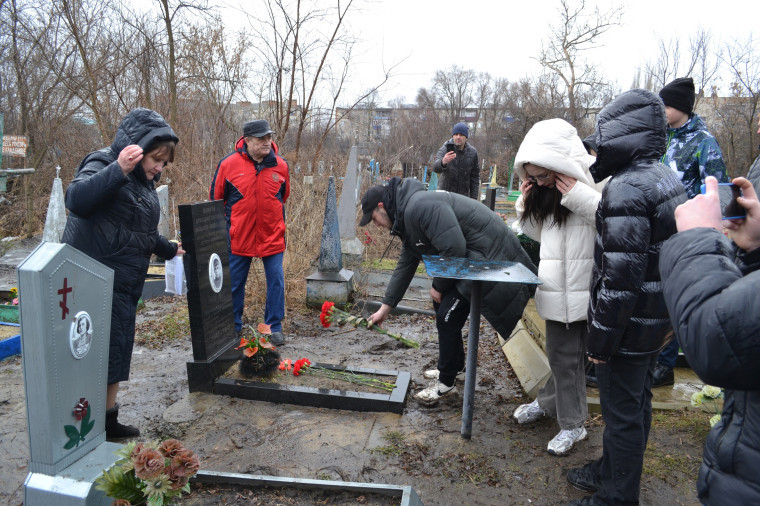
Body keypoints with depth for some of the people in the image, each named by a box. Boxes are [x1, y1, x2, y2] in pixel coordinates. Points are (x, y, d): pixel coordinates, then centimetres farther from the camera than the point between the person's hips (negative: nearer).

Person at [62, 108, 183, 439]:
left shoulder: (142, 181, 15)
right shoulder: (103, 165, -12)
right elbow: (76, 199, -33)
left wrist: (170, 249, 37)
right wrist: (118, 170, -41)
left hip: (124, 285, 9)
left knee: (117, 352, 16)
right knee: (101, 353, -5)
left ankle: (108, 420, 30)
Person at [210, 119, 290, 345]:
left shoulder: (280, 165, -1)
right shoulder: (228, 164, -6)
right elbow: (216, 199, 5)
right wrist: (229, 224, 7)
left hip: (272, 236, 1)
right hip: (238, 237, -1)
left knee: (276, 281, 3)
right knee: (234, 283, 10)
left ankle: (274, 326, 18)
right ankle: (233, 327, 27)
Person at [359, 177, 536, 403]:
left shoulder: (419, 207, -24)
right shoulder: (406, 217, 12)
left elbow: (454, 249, -28)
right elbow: (405, 266, 20)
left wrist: (439, 286, -11)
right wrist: (385, 307, 21)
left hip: (491, 256, -11)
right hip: (468, 259, 11)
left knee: (448, 316, -7)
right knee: (442, 306, 18)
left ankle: (446, 382, 11)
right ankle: (456, 367, 35)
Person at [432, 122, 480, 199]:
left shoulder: (472, 152, -2)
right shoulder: (445, 149, -11)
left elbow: (475, 176, 6)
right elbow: (436, 168, -30)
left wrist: (474, 198, 2)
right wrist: (443, 162, -54)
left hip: (463, 195, 3)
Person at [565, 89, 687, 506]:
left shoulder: (626, 188, -24)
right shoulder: (666, 178, 7)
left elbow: (621, 277, -26)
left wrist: (601, 340, -17)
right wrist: (669, 320, 21)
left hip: (628, 326, -10)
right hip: (656, 319, 10)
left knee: (621, 412, 6)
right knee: (636, 402, 22)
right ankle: (613, 471, 42)